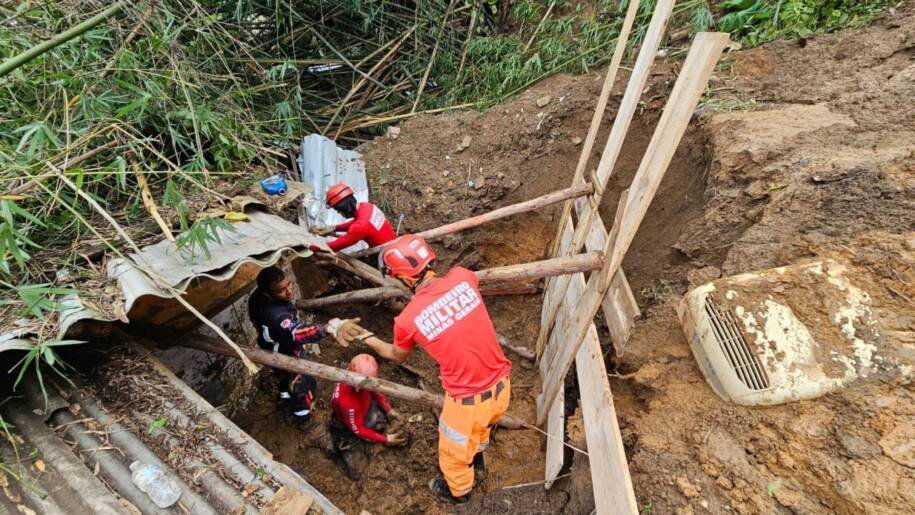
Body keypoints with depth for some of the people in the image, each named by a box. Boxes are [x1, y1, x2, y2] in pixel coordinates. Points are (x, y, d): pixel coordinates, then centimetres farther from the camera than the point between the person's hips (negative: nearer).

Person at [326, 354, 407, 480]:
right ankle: (337, 447, 16)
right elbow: (358, 430, -27)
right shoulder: (346, 402, -43)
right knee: (356, 472, -4)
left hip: (366, 410, 6)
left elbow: (376, 391, -2)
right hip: (348, 429, -6)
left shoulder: (365, 379, -27)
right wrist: (385, 439, -22)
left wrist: (390, 410, -8)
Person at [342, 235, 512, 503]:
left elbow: (396, 355, 6)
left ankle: (458, 490, 61)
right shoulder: (462, 277, -14)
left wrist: (367, 339, 22)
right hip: (501, 385, 5)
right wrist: (436, 277, 29)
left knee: (454, 449, 30)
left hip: (469, 399, -4)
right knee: (478, 429, 38)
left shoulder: (407, 320, -19)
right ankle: (477, 464, 69)